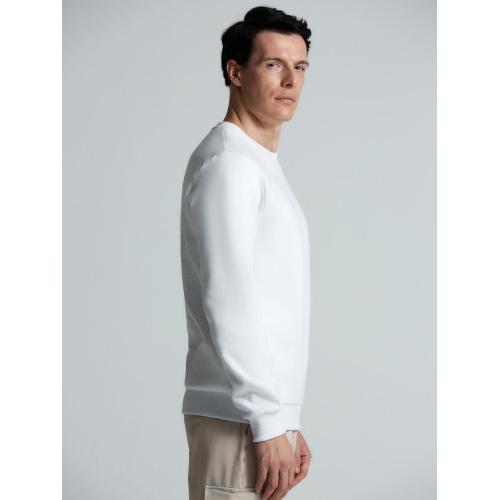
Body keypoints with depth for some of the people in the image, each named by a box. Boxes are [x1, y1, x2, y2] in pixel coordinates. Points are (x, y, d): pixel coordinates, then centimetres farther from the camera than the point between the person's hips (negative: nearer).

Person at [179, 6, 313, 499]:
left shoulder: (263, 167, 19)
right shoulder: (227, 162, -11)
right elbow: (227, 303, -19)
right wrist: (268, 424, -20)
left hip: (266, 414, 9)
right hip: (238, 421, -9)